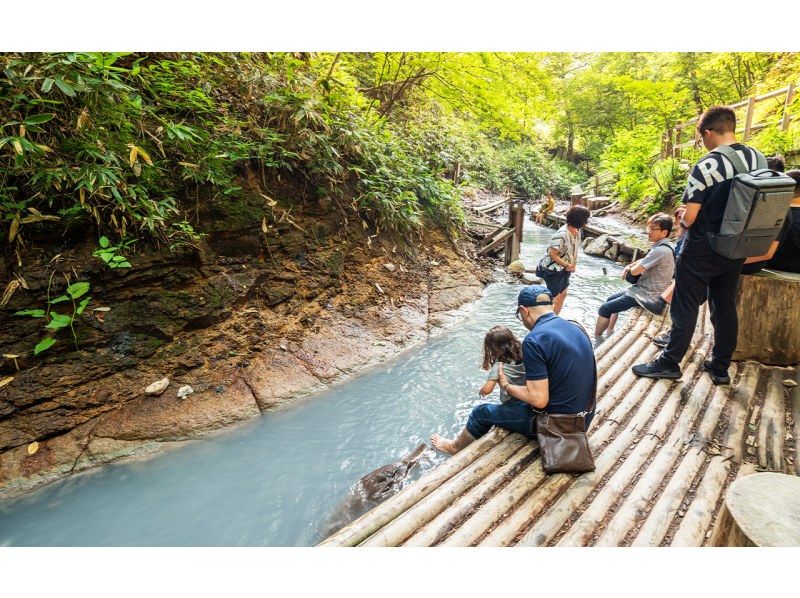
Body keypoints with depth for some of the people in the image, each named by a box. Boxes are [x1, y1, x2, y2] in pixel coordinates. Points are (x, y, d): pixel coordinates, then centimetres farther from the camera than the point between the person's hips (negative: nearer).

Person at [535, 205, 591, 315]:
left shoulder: (577, 232, 0)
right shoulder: (562, 235, -28)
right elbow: (552, 254, -27)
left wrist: (574, 264, -2)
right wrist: (567, 265, -19)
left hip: (564, 269, 10)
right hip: (553, 270, -10)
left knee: (563, 294, 20)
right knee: (556, 298, -3)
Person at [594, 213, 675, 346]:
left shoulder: (660, 250, -24)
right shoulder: (661, 246, 8)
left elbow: (635, 271, -24)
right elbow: (644, 261, 20)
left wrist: (631, 268, 0)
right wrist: (629, 266, 1)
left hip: (648, 298, -11)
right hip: (646, 291, 11)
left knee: (605, 309, -10)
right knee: (611, 300, 22)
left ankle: (596, 341, 4)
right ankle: (609, 334, 26)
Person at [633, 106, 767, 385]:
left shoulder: (706, 165, -18)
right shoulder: (758, 158, 2)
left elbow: (689, 217, -18)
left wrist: (683, 221, 3)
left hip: (702, 250, -6)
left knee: (685, 307, 3)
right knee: (725, 307, 13)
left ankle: (669, 362, 14)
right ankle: (720, 367, 24)